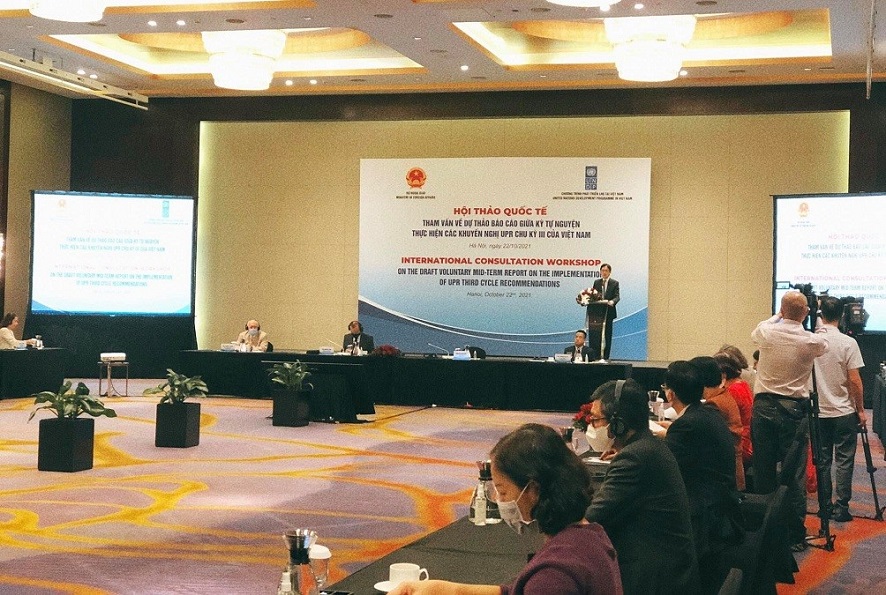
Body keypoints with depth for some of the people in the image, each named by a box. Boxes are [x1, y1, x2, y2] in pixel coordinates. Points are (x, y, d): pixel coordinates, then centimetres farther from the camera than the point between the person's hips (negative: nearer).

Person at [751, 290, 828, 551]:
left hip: (763, 407, 2)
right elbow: (824, 343, 18)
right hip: (793, 410, -2)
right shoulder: (812, 341, -7)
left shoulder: (765, 332, -3)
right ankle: (795, 535, 4)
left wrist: (780, 316, 35)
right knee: (795, 473, 1)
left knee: (763, 470, 9)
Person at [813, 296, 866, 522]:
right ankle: (841, 507, 1)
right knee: (844, 460, 3)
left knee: (822, 459, 11)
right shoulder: (848, 343, -12)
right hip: (843, 412, -3)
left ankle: (824, 505, 15)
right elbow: (854, 380, -11)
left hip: (817, 412, 3)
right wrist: (860, 409, 0)